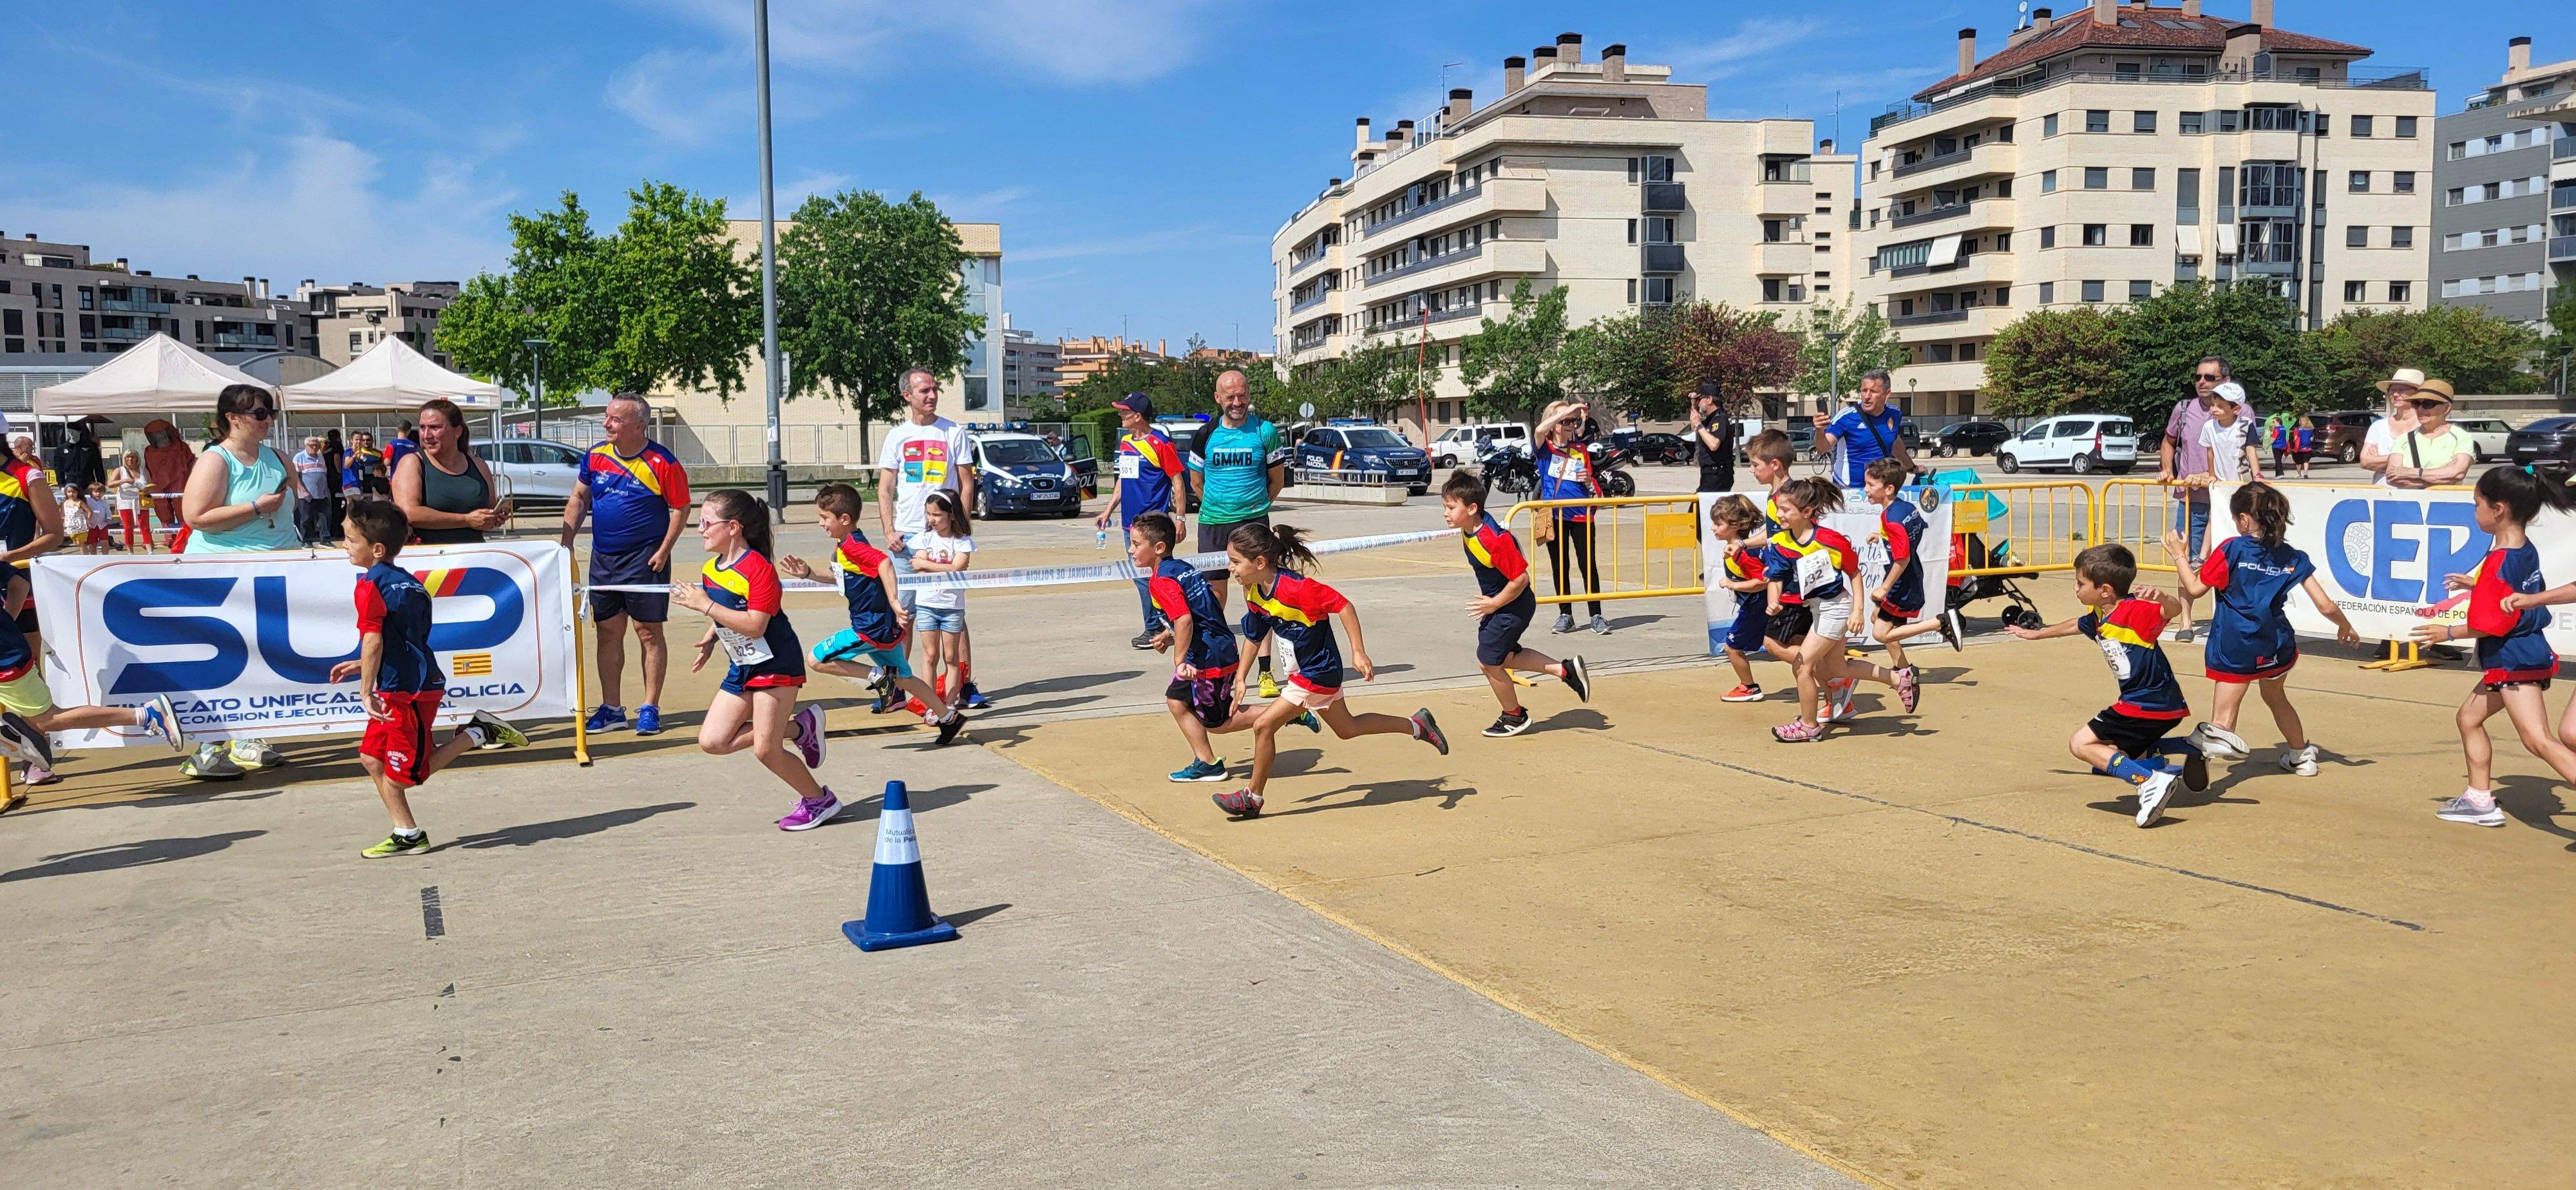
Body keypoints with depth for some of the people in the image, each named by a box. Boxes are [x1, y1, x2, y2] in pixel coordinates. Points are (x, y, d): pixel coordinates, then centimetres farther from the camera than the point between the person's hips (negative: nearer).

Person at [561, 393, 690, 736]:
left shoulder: (662, 463, -11)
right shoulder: (596, 456, 3)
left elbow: (681, 508, -4)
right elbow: (579, 498, 14)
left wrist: (663, 550, -10)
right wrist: (566, 542, 6)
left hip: (645, 558, -5)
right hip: (603, 557, 5)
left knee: (649, 632, -1)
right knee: (608, 633, 9)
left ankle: (650, 708, 8)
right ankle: (611, 709, 17)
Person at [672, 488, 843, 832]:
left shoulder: (758, 568, -20)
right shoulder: (710, 569, 6)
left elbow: (755, 625, -28)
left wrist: (705, 605, -27)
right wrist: (710, 639, 5)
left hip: (775, 665, -9)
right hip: (741, 667, 9)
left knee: (765, 751, -10)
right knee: (711, 741, 0)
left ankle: (820, 800, 13)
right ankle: (799, 728, 13)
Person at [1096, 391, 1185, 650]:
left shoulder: (1160, 443, -9)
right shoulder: (1125, 441, 14)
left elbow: (1177, 480, -8)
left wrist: (1179, 517, -11)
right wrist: (1108, 511, 21)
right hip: (1130, 521, 8)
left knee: (1149, 576, -9)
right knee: (1141, 576, 10)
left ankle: (1154, 629, -1)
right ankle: (1156, 626, 17)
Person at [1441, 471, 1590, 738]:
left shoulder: (1493, 541, -34)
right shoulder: (1470, 528, -5)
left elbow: (1520, 579, -30)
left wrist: (1494, 604, -19)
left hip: (1512, 607, -10)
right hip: (1499, 605, 10)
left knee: (1488, 661, 2)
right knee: (1505, 656, 21)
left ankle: (1514, 716, 24)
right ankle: (1566, 670, 29)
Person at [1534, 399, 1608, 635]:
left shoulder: (1581, 449, 10)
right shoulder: (1545, 447, 3)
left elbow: (1594, 489, 16)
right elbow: (1540, 429, -22)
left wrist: (1589, 481, -8)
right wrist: (1569, 409, -20)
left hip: (1581, 514, 1)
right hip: (1554, 515, -1)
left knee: (1588, 565, -2)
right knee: (1559, 566, 7)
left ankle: (1596, 616, 2)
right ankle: (1565, 615, 17)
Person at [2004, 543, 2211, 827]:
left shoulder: (2134, 611, -21)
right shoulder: (2099, 616, 8)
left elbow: (2175, 609, -38)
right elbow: (2074, 625, 30)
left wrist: (2162, 598, -61)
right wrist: (2036, 634, 44)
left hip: (2151, 705, -10)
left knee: (2082, 744, -10)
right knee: (2116, 755, 24)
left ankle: (2150, 782, -20)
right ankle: (2189, 750, 21)